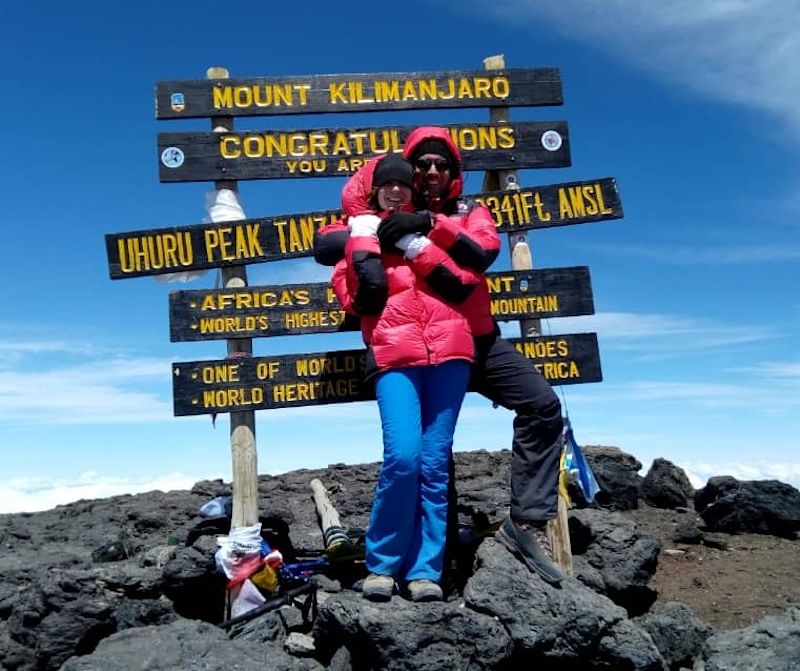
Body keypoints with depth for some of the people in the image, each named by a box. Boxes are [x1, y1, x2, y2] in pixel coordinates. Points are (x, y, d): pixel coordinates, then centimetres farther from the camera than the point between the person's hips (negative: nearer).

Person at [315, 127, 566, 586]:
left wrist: (428, 223, -24)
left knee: (543, 405, -12)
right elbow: (325, 244, -3)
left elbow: (483, 253, -11)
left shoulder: (470, 211, 11)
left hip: (477, 339, 2)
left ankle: (528, 520, -6)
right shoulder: (388, 215, 6)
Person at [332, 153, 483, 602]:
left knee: (435, 462, -2)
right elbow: (361, 297, -1)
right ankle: (382, 564, 0)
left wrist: (422, 249, 0)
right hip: (395, 355, -1)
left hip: (448, 350, 2)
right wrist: (363, 239, 2)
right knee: (403, 456, -17)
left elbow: (467, 283, 6)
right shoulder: (360, 232, 19)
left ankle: (425, 570, 6)